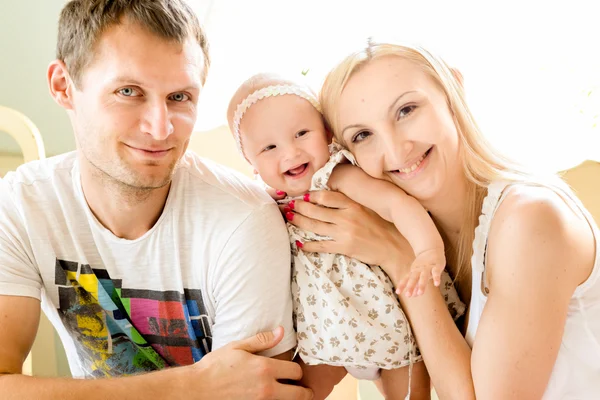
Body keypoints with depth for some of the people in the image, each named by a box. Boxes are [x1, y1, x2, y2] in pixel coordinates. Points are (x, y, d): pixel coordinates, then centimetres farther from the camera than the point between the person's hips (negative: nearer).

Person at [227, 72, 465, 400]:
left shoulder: (339, 177, -26)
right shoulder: (280, 199, -5)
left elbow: (397, 202, -40)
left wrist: (429, 250, -55)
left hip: (384, 308, -6)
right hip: (331, 323, 6)